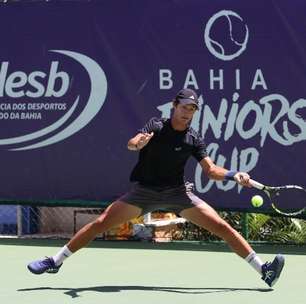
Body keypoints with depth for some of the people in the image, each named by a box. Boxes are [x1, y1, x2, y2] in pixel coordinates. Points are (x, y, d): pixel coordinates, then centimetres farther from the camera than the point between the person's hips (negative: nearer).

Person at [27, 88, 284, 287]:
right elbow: (131, 143, -22)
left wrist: (235, 175, -23)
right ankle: (55, 261, 2)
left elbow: (211, 170, -5)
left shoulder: (194, 140, -2)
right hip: (144, 190, -1)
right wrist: (138, 143, -46)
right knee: (101, 223, -9)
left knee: (221, 226, -11)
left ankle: (263, 269, -7)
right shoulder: (156, 126, -6)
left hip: (177, 193, 1)